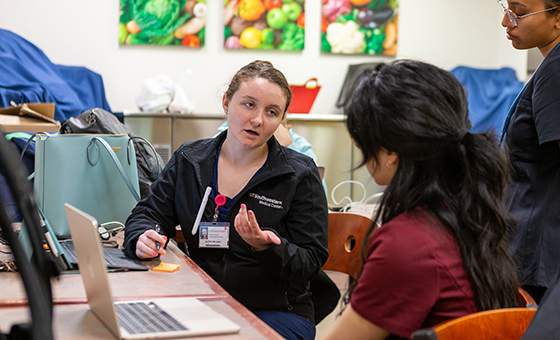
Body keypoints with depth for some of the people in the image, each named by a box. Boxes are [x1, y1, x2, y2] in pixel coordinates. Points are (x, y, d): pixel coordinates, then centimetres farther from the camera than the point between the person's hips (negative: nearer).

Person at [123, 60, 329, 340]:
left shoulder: (300, 175, -4)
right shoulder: (188, 160, 7)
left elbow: (310, 263, -5)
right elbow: (149, 213, 11)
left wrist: (268, 247, -25)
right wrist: (142, 238, -13)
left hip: (275, 313, -3)